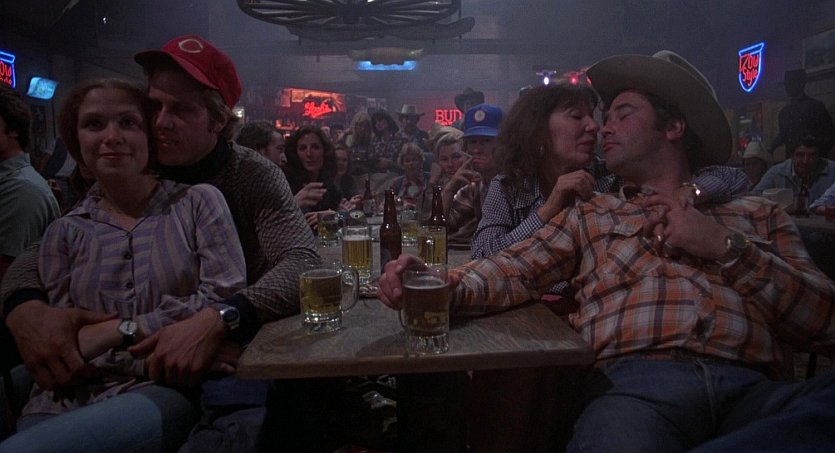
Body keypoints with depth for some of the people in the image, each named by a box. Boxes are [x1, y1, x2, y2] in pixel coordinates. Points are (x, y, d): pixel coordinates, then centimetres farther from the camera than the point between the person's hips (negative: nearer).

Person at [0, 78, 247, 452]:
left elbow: (226, 298, -8)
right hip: (66, 402, 4)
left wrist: (121, 330, -11)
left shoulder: (198, 203, 4)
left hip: (164, 390, -3)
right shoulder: (65, 232, 13)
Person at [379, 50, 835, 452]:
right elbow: (515, 270, 4)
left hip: (755, 386, 3)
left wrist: (728, 247, -2)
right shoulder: (589, 213, 21)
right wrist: (440, 285, -16)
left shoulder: (756, 215, 22)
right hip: (636, 378, -2)